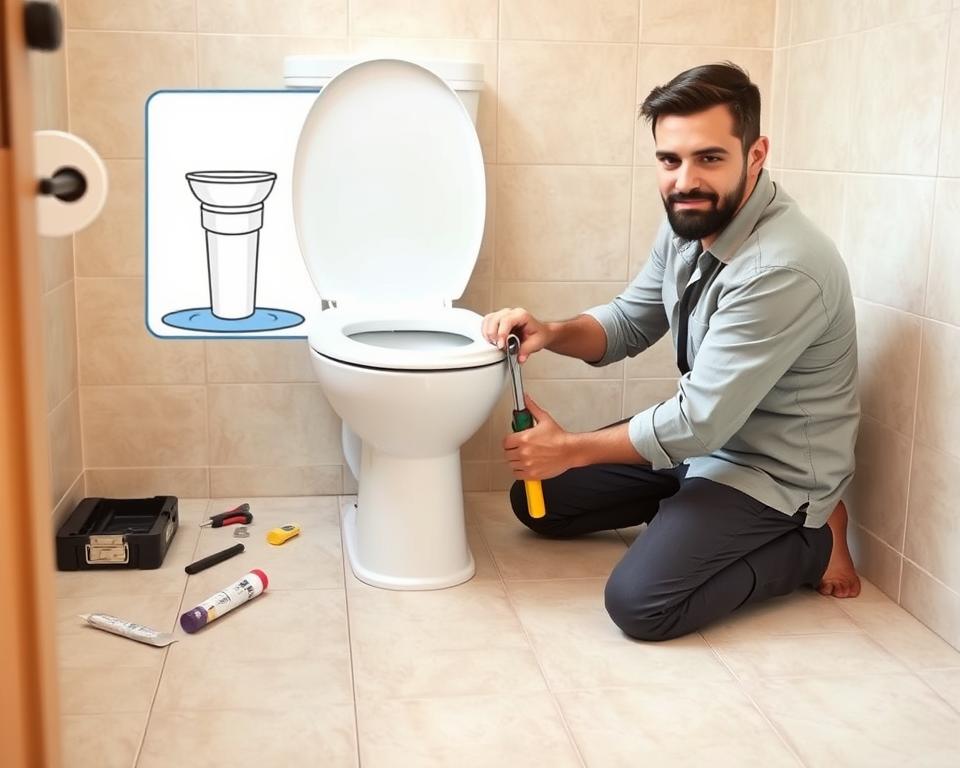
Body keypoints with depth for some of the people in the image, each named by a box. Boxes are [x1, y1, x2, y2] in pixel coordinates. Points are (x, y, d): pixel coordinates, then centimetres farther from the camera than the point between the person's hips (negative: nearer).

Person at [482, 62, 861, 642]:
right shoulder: (692, 221, -5)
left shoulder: (783, 270, -32)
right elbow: (629, 322, 7)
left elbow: (700, 422, -29)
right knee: (537, 497, 7)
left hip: (773, 469, -8)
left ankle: (813, 541, -1)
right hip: (701, 431, 8)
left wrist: (570, 449, -17)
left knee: (638, 604, -22)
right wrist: (550, 333, -15)